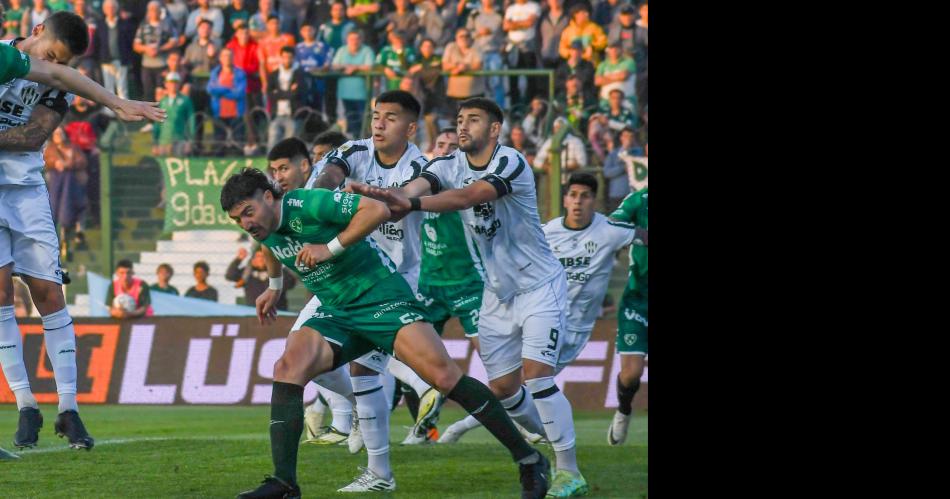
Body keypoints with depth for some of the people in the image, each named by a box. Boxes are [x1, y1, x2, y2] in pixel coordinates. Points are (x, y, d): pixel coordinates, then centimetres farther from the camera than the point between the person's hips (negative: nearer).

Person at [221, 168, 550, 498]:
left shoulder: (307, 205, -19)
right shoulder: (265, 229, 5)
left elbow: (378, 210, -25)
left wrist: (330, 248, -24)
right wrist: (274, 287, 43)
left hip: (381, 296, -7)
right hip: (336, 312, 8)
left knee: (444, 375, -18)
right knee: (287, 368, -16)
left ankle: (529, 460, -8)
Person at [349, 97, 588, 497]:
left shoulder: (510, 163, -21)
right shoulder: (450, 166, -4)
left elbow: (469, 196, -39)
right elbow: (420, 184, -25)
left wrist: (411, 203, -54)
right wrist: (388, 197, -50)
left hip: (539, 287, -7)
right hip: (498, 294, 7)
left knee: (536, 376, -17)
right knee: (502, 389, 8)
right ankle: (556, 439, 32)